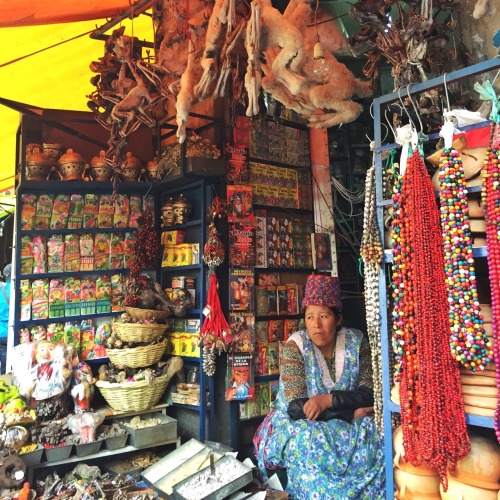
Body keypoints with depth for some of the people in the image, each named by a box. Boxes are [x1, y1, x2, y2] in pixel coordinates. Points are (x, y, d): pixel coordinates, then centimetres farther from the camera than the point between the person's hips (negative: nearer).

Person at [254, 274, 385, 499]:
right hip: (299, 426, -3)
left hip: (347, 423, 3)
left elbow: (369, 395, -11)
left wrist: (328, 400, -26)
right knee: (311, 443, -33)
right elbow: (297, 408, -22)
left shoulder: (356, 342, -6)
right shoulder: (295, 346, -16)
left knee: (373, 436, -24)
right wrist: (351, 412, -21)